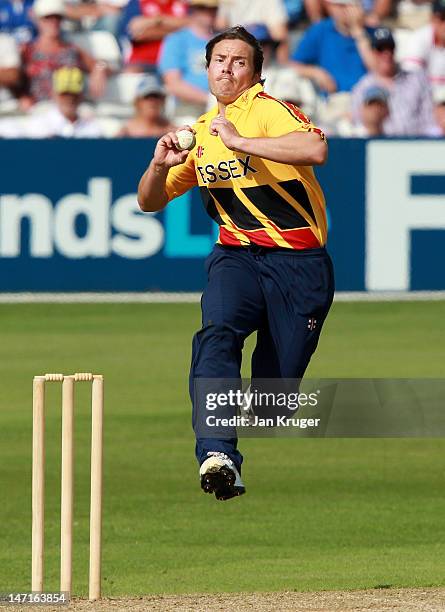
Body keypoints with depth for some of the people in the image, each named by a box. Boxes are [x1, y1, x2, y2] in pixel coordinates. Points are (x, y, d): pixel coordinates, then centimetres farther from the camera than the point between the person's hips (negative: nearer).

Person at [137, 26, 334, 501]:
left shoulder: (267, 110, -9)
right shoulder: (199, 132, 12)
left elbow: (315, 149, -31)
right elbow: (149, 202, 19)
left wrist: (240, 142, -32)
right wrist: (159, 165, -4)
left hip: (299, 265, -4)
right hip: (236, 256, 4)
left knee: (276, 385, -4)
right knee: (216, 333, -28)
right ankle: (217, 455, -40)